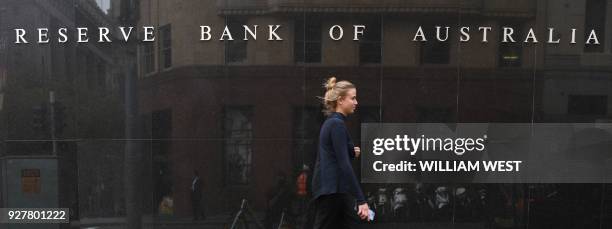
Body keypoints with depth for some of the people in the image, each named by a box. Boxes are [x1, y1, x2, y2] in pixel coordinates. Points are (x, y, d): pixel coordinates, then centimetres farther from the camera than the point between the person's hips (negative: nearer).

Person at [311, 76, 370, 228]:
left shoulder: (332, 122, 15)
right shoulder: (337, 124, -14)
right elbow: (344, 165, -23)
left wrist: (351, 152, 10)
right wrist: (361, 200, -25)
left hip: (332, 188, 10)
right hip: (332, 189, -10)